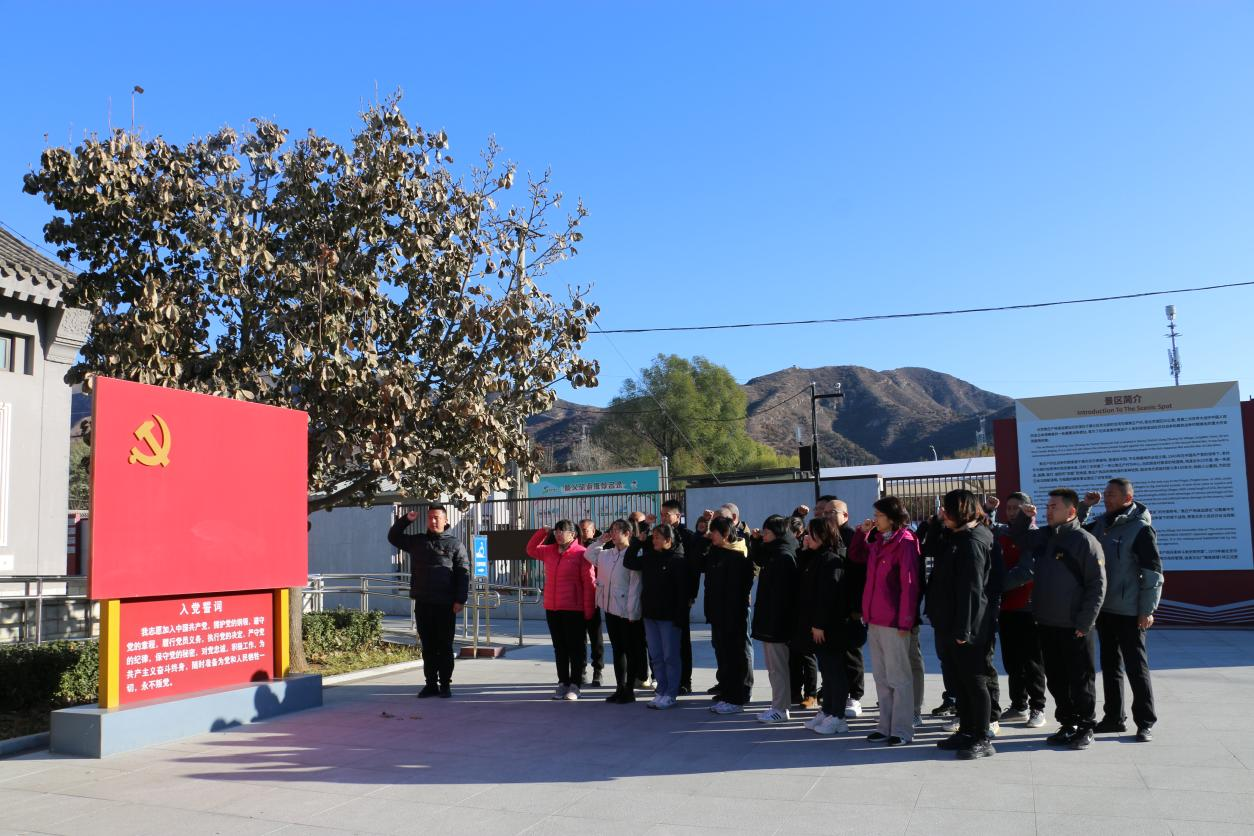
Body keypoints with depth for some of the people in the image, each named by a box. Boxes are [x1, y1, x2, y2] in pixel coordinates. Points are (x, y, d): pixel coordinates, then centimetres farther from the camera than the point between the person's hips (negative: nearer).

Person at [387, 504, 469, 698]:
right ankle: (431, 684, 14)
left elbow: (463, 573, -2)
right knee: (428, 646, 8)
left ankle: (445, 684, 8)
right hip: (422, 604, 4)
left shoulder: (455, 544, 2)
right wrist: (406, 520, 7)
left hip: (445, 604, -3)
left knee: (444, 646, 1)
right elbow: (393, 537, 23)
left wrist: (460, 600, -10)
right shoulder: (417, 541, 14)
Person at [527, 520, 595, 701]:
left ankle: (575, 685, 7)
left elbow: (589, 583, -11)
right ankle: (563, 682, 20)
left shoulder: (581, 553, -10)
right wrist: (543, 532, 13)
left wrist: (588, 610, -13)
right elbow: (531, 550, 27)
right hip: (552, 609, 6)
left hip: (574, 610, -6)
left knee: (576, 648, 2)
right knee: (559, 647, 12)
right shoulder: (549, 551, 10)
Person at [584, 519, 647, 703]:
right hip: (610, 608, 7)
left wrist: (633, 612, -19)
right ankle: (620, 688, 22)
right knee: (617, 649, 13)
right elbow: (589, 555, 25)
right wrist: (601, 541, 12)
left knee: (631, 650, 4)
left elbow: (635, 585, -17)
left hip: (627, 611, -7)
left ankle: (629, 690, 12)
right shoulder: (607, 554, 9)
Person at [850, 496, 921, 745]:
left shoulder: (905, 543, -12)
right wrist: (862, 532, 14)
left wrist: (905, 621, -17)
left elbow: (909, 584, -15)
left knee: (898, 677, -1)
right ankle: (886, 725, 21)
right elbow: (855, 556, 29)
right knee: (881, 678, 13)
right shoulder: (878, 542, 13)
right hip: (874, 620, 8)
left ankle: (902, 730, 6)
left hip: (894, 622, -8)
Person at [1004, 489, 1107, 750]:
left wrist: (1085, 622, -15)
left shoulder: (1084, 540, -11)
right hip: (1046, 624, 7)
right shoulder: (1042, 536, 8)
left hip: (1074, 628, -6)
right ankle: (1068, 724, 25)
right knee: (1055, 679, 13)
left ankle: (1085, 728, 16)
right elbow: (1018, 538, 29)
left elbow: (1097, 585, -12)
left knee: (1080, 680, 5)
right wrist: (1023, 517, 9)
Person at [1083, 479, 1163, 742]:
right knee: (1110, 664, 13)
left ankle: (1145, 722, 7)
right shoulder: (1100, 524, 8)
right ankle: (1114, 717, 23)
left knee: (1136, 666, -1)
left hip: (1129, 612, -7)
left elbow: (1153, 571, -12)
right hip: (1104, 609, 7)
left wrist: (1147, 609, -14)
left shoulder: (1141, 528, -11)